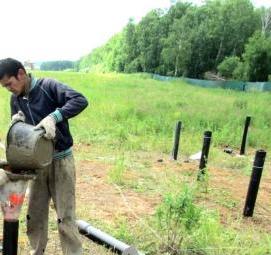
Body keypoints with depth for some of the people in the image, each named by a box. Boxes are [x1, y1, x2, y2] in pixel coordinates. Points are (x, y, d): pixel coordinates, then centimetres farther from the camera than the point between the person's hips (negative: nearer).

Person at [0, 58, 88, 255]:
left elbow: (81, 100, -26)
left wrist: (53, 117, -38)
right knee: (35, 216, 14)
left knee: (65, 217, 1)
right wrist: (16, 123, -12)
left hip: (60, 160, -6)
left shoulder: (48, 86, -13)